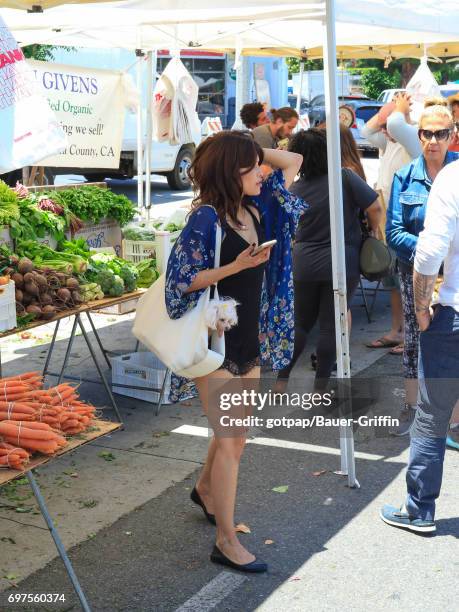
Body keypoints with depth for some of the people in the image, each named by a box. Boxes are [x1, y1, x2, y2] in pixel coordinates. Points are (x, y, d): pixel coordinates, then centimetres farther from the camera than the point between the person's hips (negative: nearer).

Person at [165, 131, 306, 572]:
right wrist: (237, 266, -24)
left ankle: (205, 489, 48)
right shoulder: (206, 218, -16)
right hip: (215, 342, -8)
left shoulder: (258, 208, 5)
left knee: (237, 432, 20)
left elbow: (292, 162, 17)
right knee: (230, 440, -4)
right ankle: (226, 541, 7)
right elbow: (183, 280, -16)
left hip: (249, 339, 8)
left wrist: (253, 150, 4)